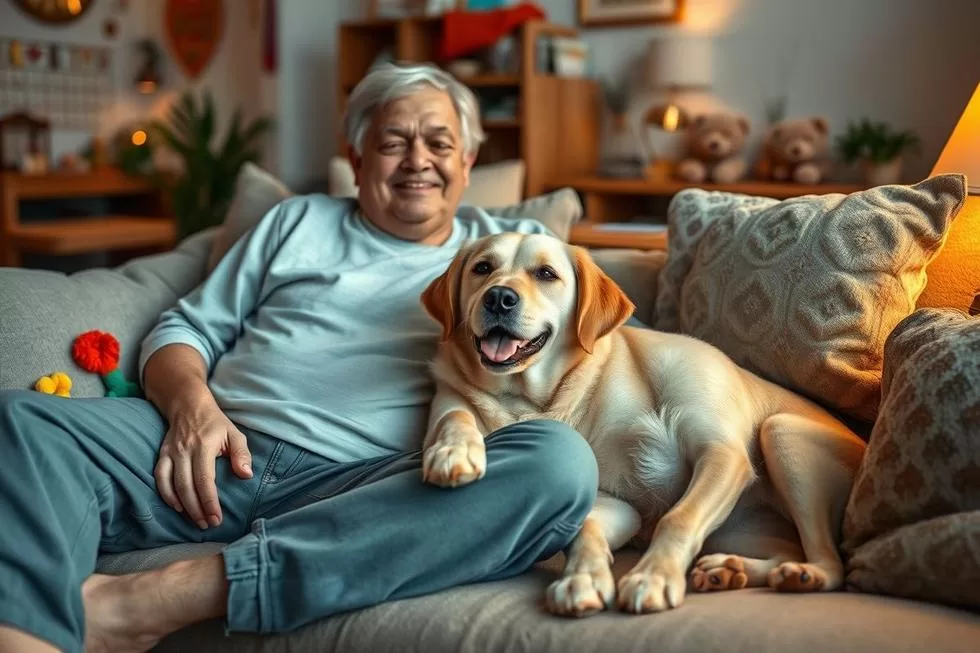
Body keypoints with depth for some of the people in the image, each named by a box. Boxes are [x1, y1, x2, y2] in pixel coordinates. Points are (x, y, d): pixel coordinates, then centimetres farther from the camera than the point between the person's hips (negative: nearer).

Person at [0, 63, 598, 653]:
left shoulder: (510, 246, 22)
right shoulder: (299, 221, 25)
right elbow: (187, 330, 21)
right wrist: (191, 404, -3)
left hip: (369, 488, -1)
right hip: (221, 453, 2)